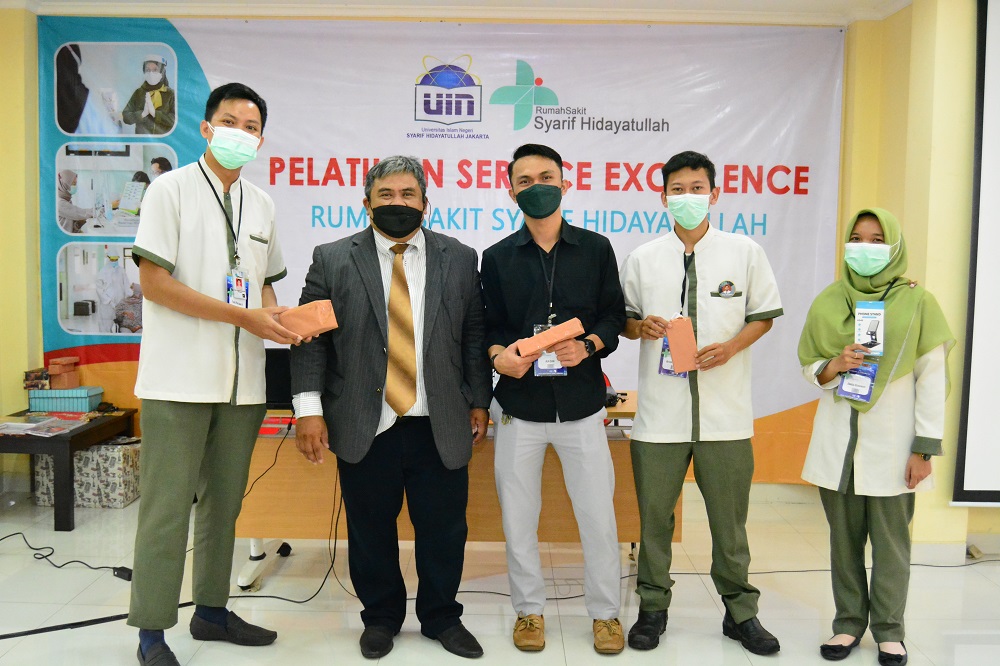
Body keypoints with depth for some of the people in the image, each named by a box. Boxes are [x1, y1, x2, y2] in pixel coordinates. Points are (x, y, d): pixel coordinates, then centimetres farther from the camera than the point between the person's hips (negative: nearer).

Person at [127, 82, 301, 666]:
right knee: (168, 505, 0)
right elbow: (154, 283, -11)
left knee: (224, 500, 14)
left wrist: (282, 322, -2)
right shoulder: (172, 190, -3)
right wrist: (244, 316, -15)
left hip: (243, 379, 6)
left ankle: (211, 610, 28)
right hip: (181, 377, -5)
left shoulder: (262, 204, 13)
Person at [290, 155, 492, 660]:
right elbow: (310, 338, -1)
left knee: (444, 529, 9)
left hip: (440, 426, 1)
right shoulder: (332, 259, 2)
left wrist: (479, 401, 7)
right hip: (363, 426, 0)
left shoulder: (460, 259, 5)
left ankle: (441, 617, 32)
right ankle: (381, 617, 34)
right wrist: (309, 407, -8)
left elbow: (474, 335, 8)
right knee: (370, 530, 11)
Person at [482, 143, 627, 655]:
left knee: (598, 513, 5)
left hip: (581, 402, -1)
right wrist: (498, 354, -14)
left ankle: (606, 612, 25)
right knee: (518, 516, 10)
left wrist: (589, 345, -15)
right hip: (519, 405, 1)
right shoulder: (497, 257, 6)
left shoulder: (596, 249, 4)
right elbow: (489, 325, 7)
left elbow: (614, 315, 4)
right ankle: (529, 609, 29)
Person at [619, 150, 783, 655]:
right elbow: (623, 321, 12)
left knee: (729, 518, 10)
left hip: (725, 410, 0)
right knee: (654, 515, 9)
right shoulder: (642, 259, 5)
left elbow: (764, 316, 8)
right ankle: (653, 608, 26)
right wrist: (643, 327, -11)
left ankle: (740, 612, 28)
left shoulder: (745, 252, 3)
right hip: (660, 410, 1)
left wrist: (730, 347, -10)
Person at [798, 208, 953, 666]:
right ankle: (849, 622, 22)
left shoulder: (916, 301, 0)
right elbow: (808, 367, 12)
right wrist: (834, 366, -11)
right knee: (844, 538, 8)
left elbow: (933, 378, -2)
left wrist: (925, 448, -6)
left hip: (891, 442, -2)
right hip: (838, 439, 3)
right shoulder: (828, 301, 7)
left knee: (890, 539, 3)